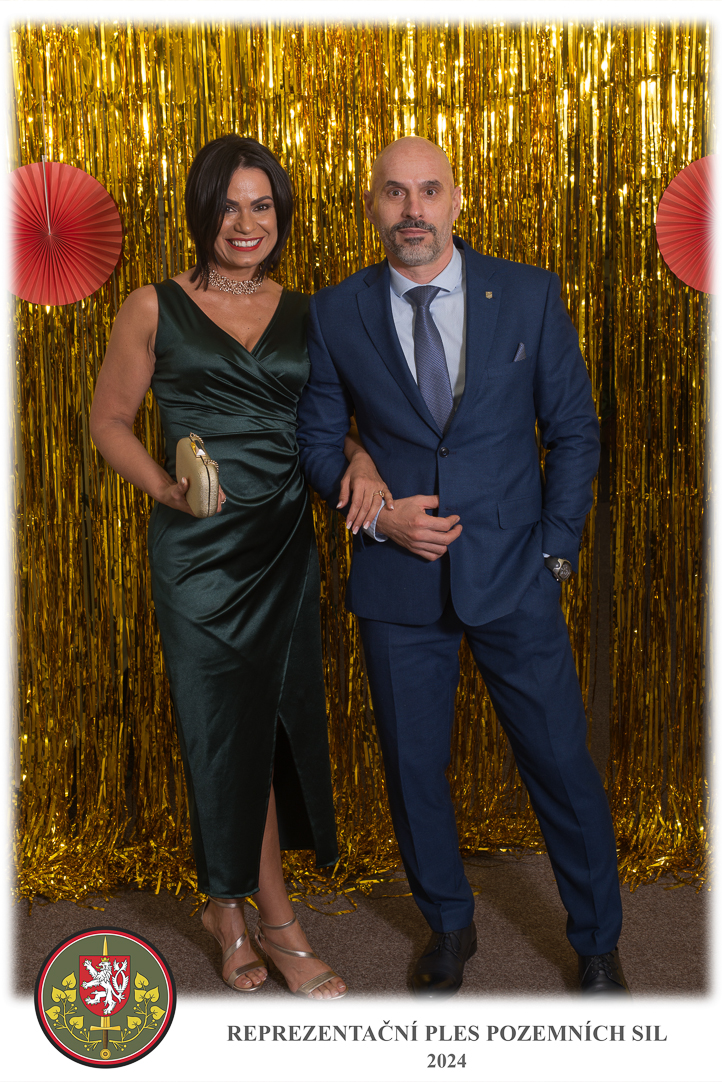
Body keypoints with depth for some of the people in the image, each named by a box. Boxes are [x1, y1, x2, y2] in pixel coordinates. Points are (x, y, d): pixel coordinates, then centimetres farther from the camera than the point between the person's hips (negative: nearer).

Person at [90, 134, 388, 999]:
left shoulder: (305, 315, 10)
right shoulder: (156, 309, 0)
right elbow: (109, 421, 2)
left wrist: (362, 462, -6)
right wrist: (164, 486, -15)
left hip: (285, 544, 4)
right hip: (200, 548, -3)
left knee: (274, 724, 9)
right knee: (231, 729, 4)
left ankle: (227, 906, 30)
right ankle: (278, 925, 22)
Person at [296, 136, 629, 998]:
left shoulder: (530, 295, -1)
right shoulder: (335, 315, 0)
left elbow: (573, 429, 4)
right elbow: (318, 439, 7)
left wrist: (556, 547, -3)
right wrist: (376, 512, -10)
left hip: (513, 575, 0)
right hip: (398, 581, 1)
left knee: (561, 764, 7)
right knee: (413, 767, 11)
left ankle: (597, 944, 30)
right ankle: (448, 927, 37)